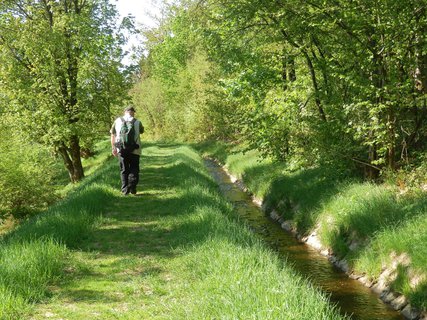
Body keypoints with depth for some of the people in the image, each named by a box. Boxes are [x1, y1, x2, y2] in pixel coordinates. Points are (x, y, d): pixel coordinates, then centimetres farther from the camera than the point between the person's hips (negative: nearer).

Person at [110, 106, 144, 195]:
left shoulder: (118, 121, 4)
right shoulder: (137, 122, -1)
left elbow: (113, 135, 7)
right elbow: (141, 131, 17)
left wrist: (113, 147, 13)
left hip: (121, 150, 2)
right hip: (134, 150, -2)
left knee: (124, 170, 10)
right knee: (134, 169, 9)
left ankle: (125, 189, 6)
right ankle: (132, 186, -10)